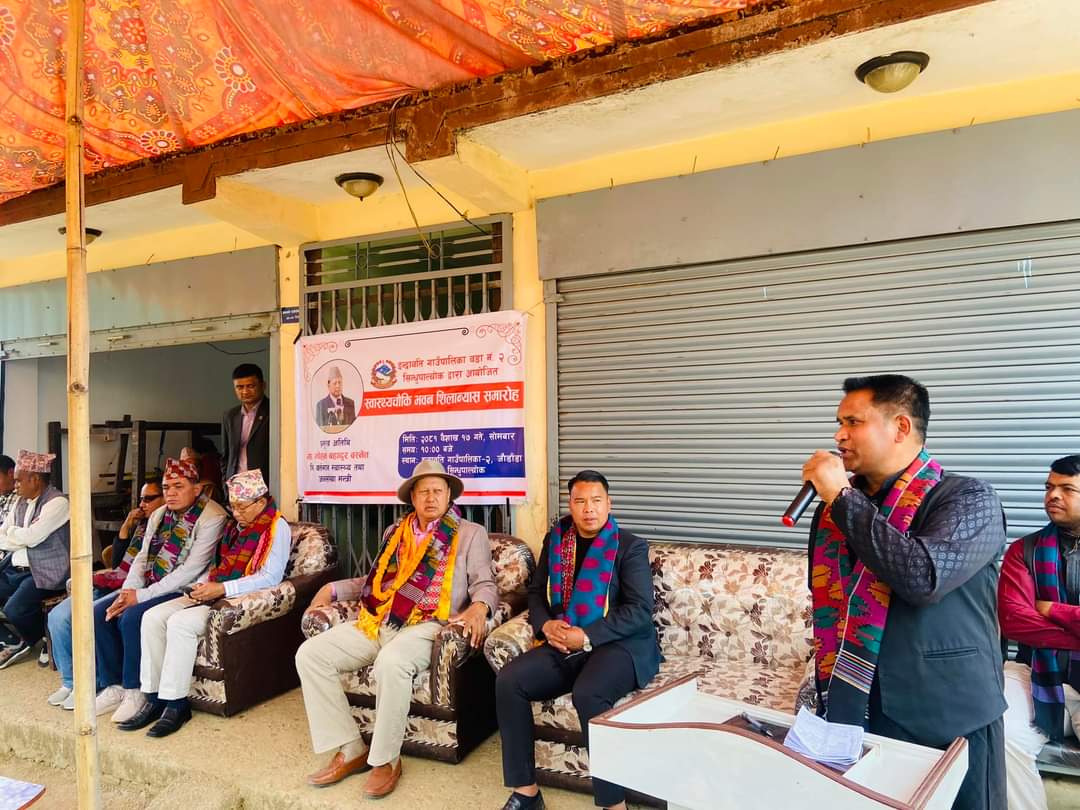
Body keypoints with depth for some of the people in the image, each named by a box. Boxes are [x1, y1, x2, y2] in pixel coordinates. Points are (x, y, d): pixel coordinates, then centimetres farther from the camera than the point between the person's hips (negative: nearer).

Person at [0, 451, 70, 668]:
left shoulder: (57, 503, -13)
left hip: (45, 573, -8)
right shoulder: (21, 502, 14)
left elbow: (31, 537, -20)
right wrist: (21, 538, -8)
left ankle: (29, 642, 10)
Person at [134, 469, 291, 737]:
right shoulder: (234, 526, 19)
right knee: (153, 617, -8)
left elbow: (271, 577, -17)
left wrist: (221, 588, -21)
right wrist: (201, 585, 3)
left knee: (180, 622, -27)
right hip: (215, 594, 9)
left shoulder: (277, 528, -8)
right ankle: (153, 698, -5)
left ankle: (176, 705, -17)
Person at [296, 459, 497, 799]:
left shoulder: (471, 533, 7)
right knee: (310, 654, -12)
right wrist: (333, 588, 16)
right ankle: (349, 750, -5)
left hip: (426, 625, -6)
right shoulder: (395, 532, 21)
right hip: (377, 622, 6)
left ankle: (386, 760, -14)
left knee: (391, 662, -37)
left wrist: (479, 606, -22)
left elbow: (485, 584, 1)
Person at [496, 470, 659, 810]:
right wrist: (545, 624, -6)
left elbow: (640, 610, -11)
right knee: (508, 681, -18)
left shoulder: (630, 546, -4)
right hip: (563, 645, 5)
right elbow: (536, 591, 16)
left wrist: (588, 637, -20)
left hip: (620, 644, -5)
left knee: (587, 694, -35)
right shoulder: (555, 540, 11)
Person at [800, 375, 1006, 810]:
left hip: (947, 725, -4)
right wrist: (827, 701, 13)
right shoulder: (839, 507, 4)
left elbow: (923, 578, -30)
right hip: (852, 716, 5)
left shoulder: (969, 499, -11)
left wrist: (841, 498, -22)